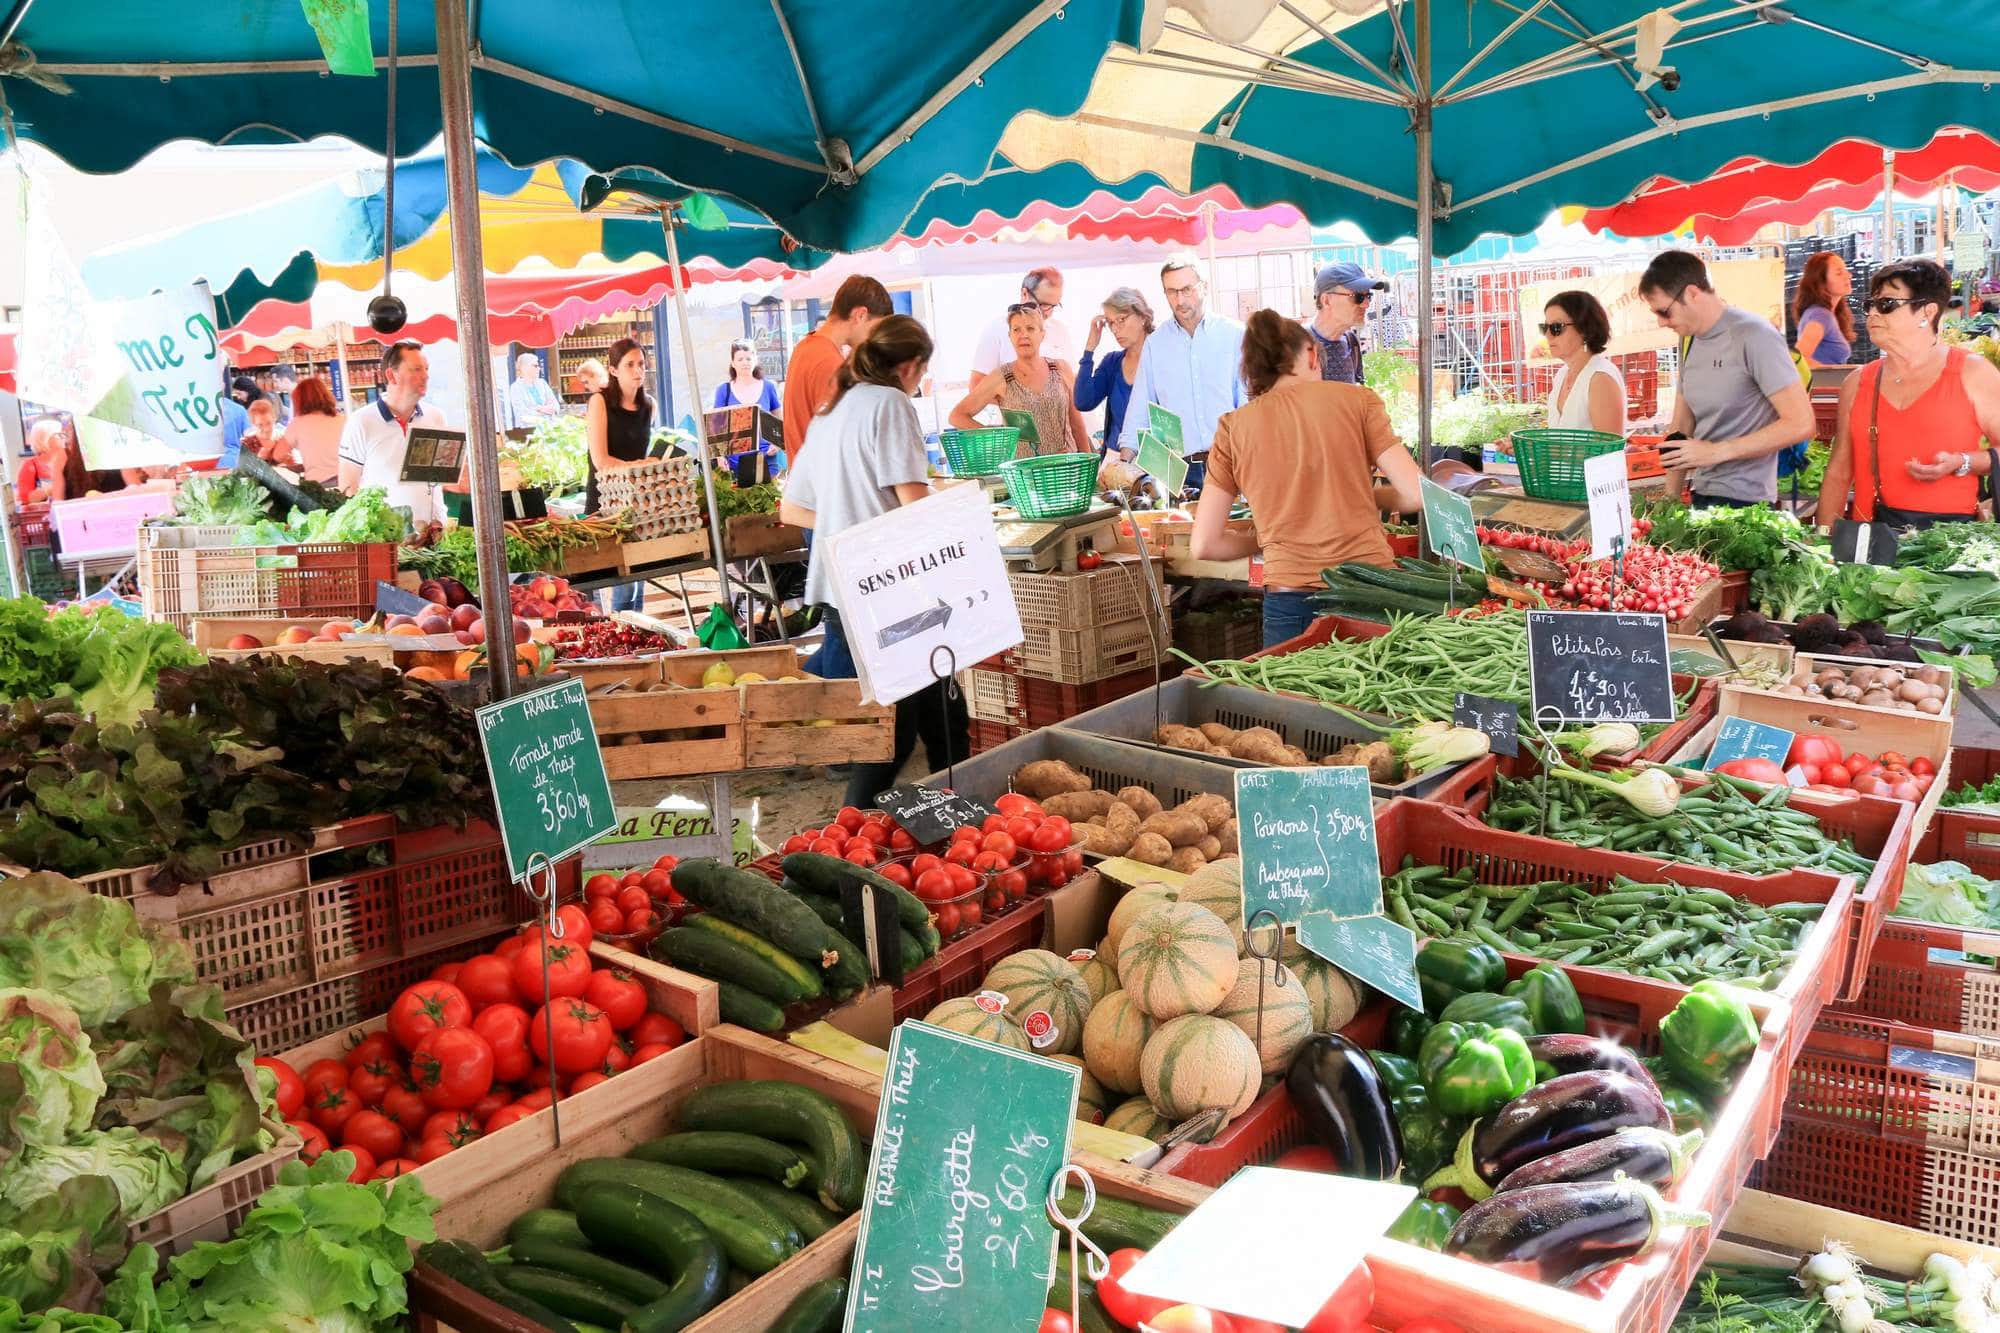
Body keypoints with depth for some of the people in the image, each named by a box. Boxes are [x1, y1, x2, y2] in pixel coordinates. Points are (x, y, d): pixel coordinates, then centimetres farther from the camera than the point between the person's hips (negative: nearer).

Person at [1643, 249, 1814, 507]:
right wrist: (1670, 500, 4)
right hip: (1701, 496, 7)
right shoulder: (1689, 340, 10)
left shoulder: (1754, 336, -13)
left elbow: (1800, 424, -17)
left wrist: (1716, 451, -18)